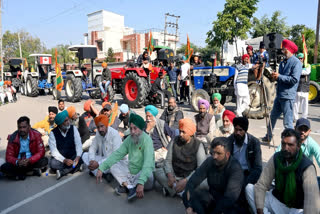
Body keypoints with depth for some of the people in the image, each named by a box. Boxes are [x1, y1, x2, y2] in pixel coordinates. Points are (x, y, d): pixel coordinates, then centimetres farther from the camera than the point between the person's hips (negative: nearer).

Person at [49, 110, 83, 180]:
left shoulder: (73, 128, -5)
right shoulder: (53, 133, -9)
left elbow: (78, 144, -11)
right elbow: (54, 150, -15)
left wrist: (78, 156, -29)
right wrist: (64, 160, -29)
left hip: (73, 156, 2)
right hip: (60, 158, -1)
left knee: (81, 158, -29)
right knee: (53, 164, -32)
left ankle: (62, 172, -20)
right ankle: (75, 167, -18)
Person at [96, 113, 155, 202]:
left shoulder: (147, 140, -22)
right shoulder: (129, 139, -2)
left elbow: (148, 163, -34)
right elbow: (117, 154, -2)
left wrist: (141, 183, -46)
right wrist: (101, 168, -13)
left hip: (142, 174, -6)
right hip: (130, 172, 6)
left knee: (148, 176, -38)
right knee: (112, 165, -9)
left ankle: (125, 185, -13)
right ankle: (130, 187, -17)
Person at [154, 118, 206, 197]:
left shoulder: (198, 145, -11)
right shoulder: (174, 141, -2)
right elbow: (168, 161, -2)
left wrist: (186, 180, -30)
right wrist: (170, 175, -21)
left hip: (189, 176, -2)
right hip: (174, 174, 3)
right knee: (157, 172, -21)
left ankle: (170, 188, -26)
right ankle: (182, 192, -26)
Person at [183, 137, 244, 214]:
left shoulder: (235, 168, -22)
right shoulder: (209, 161, -9)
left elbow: (229, 198, -30)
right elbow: (192, 181, -14)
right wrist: (188, 206, -26)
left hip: (230, 205, -4)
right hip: (212, 199, 4)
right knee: (187, 195, -18)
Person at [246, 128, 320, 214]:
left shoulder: (307, 167, -21)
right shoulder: (275, 158, -10)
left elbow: (312, 200, -31)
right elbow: (261, 185, -12)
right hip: (277, 201, 3)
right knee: (249, 188, -15)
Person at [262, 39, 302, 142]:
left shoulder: (296, 63, -9)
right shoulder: (283, 62, 16)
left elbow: (294, 79, -19)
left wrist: (279, 76, -14)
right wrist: (275, 76, 1)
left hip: (288, 96, -9)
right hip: (279, 95, 9)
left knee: (287, 122, -5)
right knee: (273, 116, 16)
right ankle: (268, 137, 30)